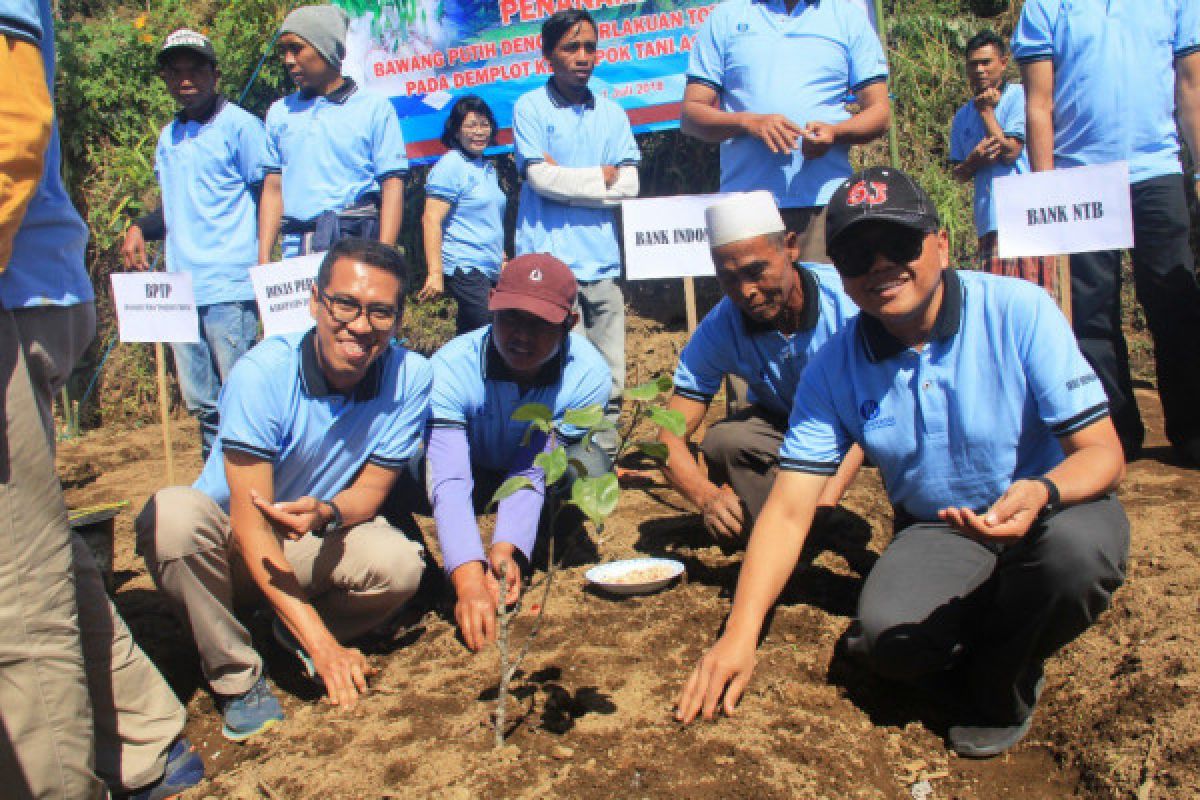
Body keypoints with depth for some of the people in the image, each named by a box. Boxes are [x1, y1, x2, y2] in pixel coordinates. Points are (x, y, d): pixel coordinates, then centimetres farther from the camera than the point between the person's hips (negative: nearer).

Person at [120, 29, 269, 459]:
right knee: (201, 401, 13)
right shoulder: (168, 136, 18)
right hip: (180, 288, 7)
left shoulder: (241, 126, -3)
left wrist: (264, 265, -14)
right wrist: (139, 228, 7)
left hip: (229, 288, -7)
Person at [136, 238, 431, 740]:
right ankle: (238, 678, -12)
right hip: (234, 547, -2)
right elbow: (249, 519, -28)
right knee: (174, 513, -34)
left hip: (318, 545, 2)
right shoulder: (262, 373, -26)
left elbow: (372, 488, -9)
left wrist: (326, 511, -36)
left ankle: (290, 637, 4)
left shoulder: (411, 376, -17)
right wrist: (322, 643, -33)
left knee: (399, 564, -28)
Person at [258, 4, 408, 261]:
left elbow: (392, 184, -3)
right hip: (295, 247, 4)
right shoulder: (279, 112, 15)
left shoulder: (373, 106, 2)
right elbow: (273, 189, 15)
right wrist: (263, 260, 6)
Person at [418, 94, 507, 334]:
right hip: (464, 268, -8)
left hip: (490, 269, 8)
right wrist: (435, 273, -22)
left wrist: (503, 260, 24)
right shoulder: (450, 166, -8)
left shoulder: (488, 167, 18)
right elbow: (431, 219, -15)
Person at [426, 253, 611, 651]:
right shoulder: (451, 368, -36)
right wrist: (469, 581, -57)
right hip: (472, 468, -1)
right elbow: (450, 481, -45)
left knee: (589, 468, -31)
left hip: (546, 469, 2)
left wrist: (505, 549, -46)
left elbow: (532, 472, -31)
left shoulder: (588, 375, -32)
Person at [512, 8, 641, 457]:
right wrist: (600, 176, 2)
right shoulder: (530, 107, 4)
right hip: (550, 261, -4)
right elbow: (540, 178, -7)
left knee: (610, 382, 4)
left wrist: (566, 179, -4)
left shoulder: (612, 114, 14)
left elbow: (629, 185, 5)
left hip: (602, 260, 4)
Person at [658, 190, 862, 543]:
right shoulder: (718, 329, -22)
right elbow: (671, 439, -22)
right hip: (781, 423, 1)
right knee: (721, 441, -29)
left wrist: (826, 498, -45)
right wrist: (708, 496, -44)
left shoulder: (849, 298, -29)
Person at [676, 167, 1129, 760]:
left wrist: (1039, 493, -41)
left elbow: (1102, 452, -16)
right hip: (937, 530, 1)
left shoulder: (1020, 311, -17)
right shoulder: (834, 369, -10)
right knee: (888, 636, -28)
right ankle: (983, 629, 9)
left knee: (1075, 546, -36)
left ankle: (1002, 680, -2)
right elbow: (788, 509, -12)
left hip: (1055, 509, 0)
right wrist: (740, 633, -22)